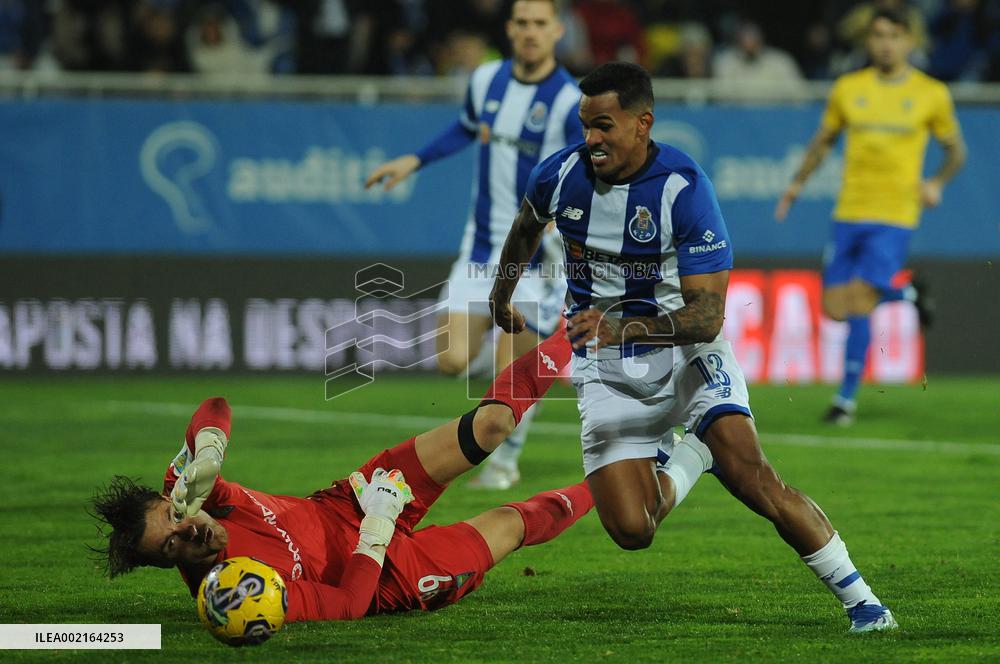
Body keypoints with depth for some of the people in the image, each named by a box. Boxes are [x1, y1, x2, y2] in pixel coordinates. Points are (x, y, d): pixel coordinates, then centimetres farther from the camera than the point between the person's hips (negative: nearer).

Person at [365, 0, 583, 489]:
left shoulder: (569, 102, -15)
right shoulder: (486, 80, 2)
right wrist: (414, 161, 18)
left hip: (539, 251, -4)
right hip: (483, 244, 4)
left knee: (511, 368, -6)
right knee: (453, 360, -6)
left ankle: (505, 461, 20)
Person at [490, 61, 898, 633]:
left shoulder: (685, 189, -21)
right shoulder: (560, 176, -8)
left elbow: (707, 316, -25)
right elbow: (527, 226, 19)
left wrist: (622, 329, -40)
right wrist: (502, 293, 35)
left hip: (686, 351, -3)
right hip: (606, 371, 3)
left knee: (752, 478, -23)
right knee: (631, 529, -12)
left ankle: (861, 601, -10)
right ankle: (689, 458, 22)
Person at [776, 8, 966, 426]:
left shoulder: (931, 94, 0)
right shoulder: (848, 88, 7)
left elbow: (955, 149, 10)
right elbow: (824, 140, 20)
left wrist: (937, 183, -9)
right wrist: (798, 183, 8)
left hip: (894, 217, -4)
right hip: (849, 214, 4)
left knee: (859, 304, -15)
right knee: (836, 309, 1)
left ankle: (847, 399, -2)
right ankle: (907, 295, 30)